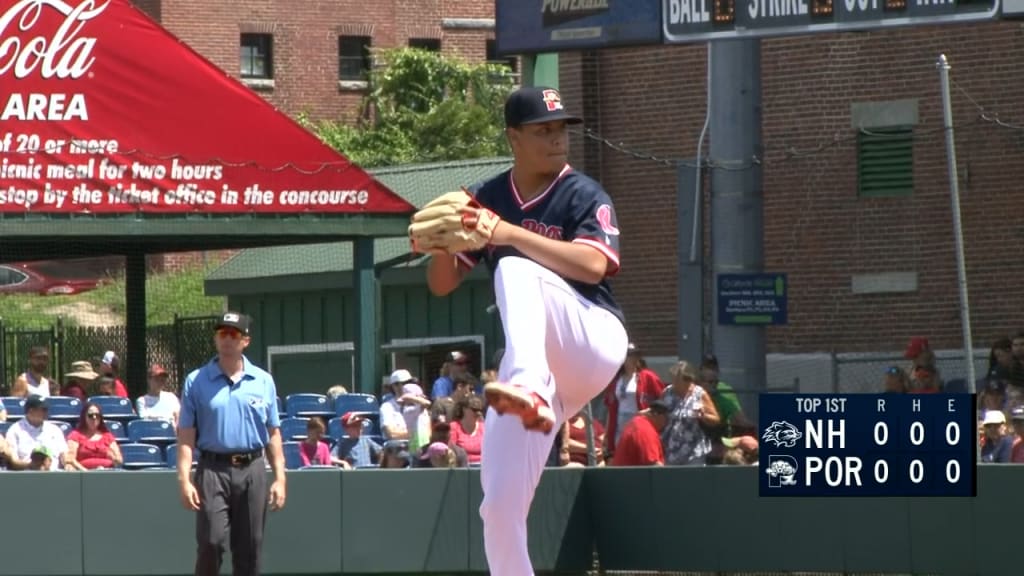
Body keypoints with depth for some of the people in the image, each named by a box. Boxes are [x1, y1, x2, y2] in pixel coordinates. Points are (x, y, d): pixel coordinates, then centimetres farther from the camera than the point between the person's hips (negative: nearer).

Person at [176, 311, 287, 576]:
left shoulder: (263, 381, 9)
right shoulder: (196, 381, 3)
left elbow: (273, 433, 10)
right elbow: (186, 435, 0)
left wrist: (280, 478, 3)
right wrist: (185, 479, -9)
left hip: (252, 470, 2)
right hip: (213, 469, -2)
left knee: (249, 547, 5)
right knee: (211, 542, -11)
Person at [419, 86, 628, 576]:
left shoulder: (583, 196, -2)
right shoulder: (488, 200, 11)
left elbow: (593, 265, -20)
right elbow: (442, 283, 11)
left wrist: (510, 233, -27)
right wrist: (442, 244, -12)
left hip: (594, 344, -5)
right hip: (534, 363, 5)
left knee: (515, 270, -31)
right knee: (500, 505, -3)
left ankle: (530, 392, -53)